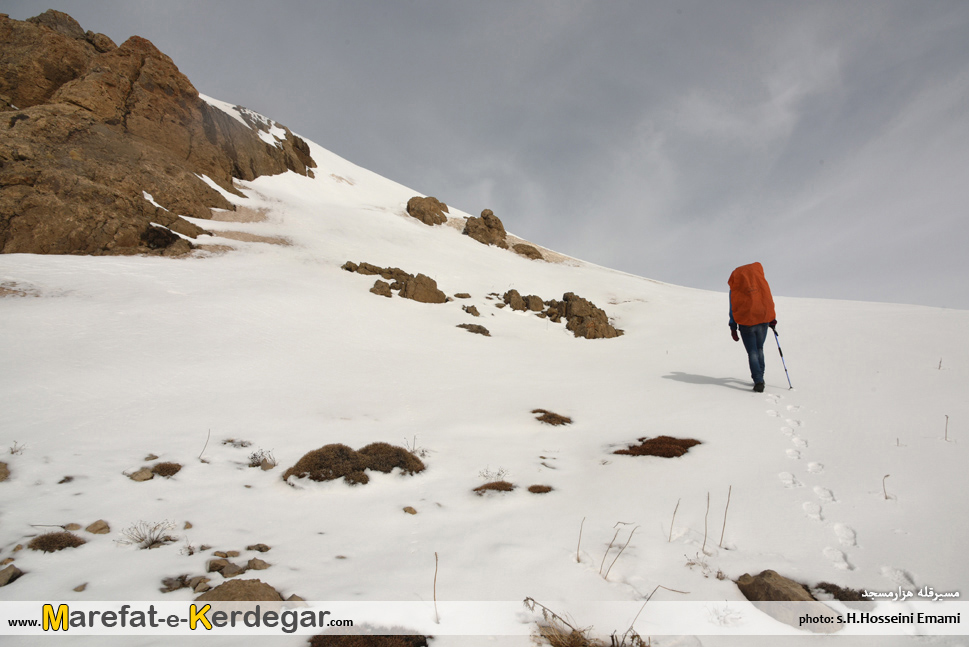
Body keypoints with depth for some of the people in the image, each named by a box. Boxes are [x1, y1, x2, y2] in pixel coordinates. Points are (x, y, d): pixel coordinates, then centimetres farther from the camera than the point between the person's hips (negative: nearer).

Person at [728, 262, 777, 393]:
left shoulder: (735, 286, 1)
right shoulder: (761, 280, 9)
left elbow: (733, 308, 1)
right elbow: (769, 300, 11)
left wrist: (733, 327, 5)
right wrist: (772, 319, 16)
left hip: (746, 323, -3)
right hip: (763, 320, 3)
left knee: (752, 352, 2)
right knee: (759, 349, 18)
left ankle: (758, 381, -11)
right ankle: (760, 378, 18)